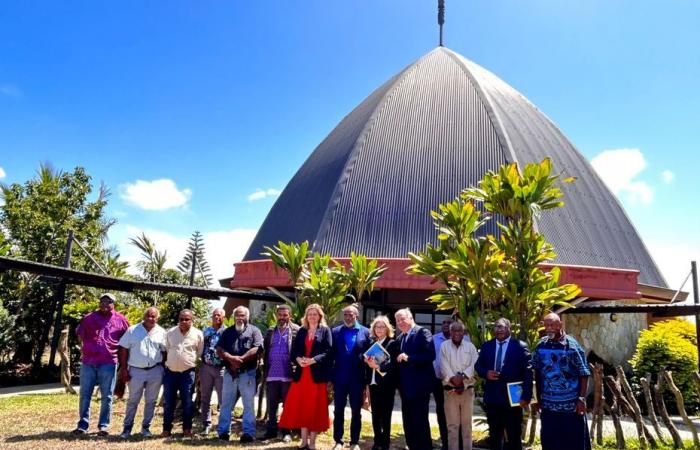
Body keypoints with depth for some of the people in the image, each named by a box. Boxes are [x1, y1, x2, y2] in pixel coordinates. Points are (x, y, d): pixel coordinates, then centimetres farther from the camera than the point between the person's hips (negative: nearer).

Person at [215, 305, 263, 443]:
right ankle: (223, 431, 18)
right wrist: (231, 358, -15)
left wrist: (240, 359, -16)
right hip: (230, 372, 4)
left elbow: (257, 349, -11)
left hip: (247, 373, -3)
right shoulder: (228, 331, 13)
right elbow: (219, 349, 2)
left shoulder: (254, 330, 2)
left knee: (249, 404, 1)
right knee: (226, 403, 9)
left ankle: (248, 433, 6)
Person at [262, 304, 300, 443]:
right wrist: (265, 371, 8)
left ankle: (287, 432, 15)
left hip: (288, 375, -4)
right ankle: (271, 430, 21)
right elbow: (265, 352, 12)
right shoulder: (270, 332, 11)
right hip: (272, 374, 4)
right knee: (271, 405, 11)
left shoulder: (296, 331, -4)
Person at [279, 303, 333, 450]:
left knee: (315, 408, 2)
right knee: (301, 407, 6)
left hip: (317, 374, -4)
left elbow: (328, 352, -8)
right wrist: (298, 359, -13)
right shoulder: (301, 331, 13)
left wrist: (313, 360, -20)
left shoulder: (325, 331, 2)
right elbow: (294, 350, 8)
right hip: (301, 373, 4)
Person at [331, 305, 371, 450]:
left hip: (357, 378, -1)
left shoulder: (365, 332, 2)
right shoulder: (335, 331, 4)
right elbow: (332, 354, 3)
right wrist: (330, 376, -2)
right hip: (339, 377, 1)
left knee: (356, 412, 9)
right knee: (338, 411, 8)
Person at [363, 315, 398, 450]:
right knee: (375, 415, 9)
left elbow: (392, 364, -16)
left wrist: (378, 366, -29)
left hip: (386, 384, -5)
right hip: (373, 383, 5)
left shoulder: (392, 343, -5)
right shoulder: (372, 343, 11)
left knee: (385, 415, 2)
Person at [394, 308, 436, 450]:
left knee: (420, 421, -3)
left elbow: (430, 355, -21)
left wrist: (409, 358, -23)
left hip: (419, 385, -8)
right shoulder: (400, 338, 14)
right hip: (405, 386, 8)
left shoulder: (423, 332, -9)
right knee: (408, 422, 14)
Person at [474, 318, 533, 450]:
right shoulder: (486, 346, 7)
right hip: (492, 399, 4)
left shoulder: (520, 346, -7)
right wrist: (486, 373, -10)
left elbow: (528, 372, -8)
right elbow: (478, 365, 13)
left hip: (512, 398, -4)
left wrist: (526, 396, -14)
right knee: (494, 436, 15)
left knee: (514, 437, 10)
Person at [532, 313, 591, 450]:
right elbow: (537, 373, 9)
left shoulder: (572, 346, -10)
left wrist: (581, 399, -12)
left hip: (571, 405, -4)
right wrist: (538, 398, 10)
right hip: (548, 405, 4)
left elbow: (584, 374, -8)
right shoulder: (541, 346, 2)